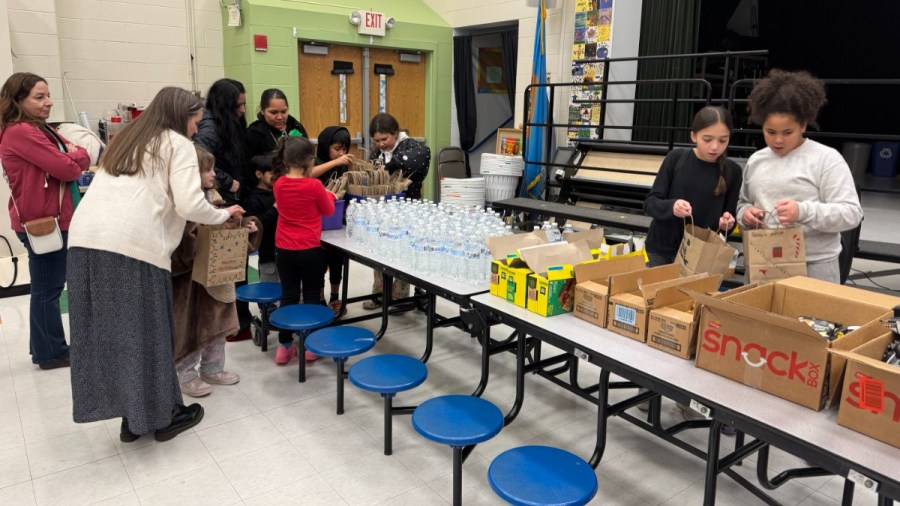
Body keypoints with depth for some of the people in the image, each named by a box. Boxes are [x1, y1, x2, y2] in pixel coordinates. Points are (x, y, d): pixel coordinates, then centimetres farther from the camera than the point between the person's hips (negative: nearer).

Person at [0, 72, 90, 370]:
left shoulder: (39, 130, 15)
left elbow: (79, 157, 9)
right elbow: (68, 169, -21)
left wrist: (73, 155, -13)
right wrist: (78, 155, -1)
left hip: (48, 218, 10)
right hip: (42, 221, -10)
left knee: (45, 287, 17)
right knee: (48, 288, 0)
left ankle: (44, 347, 29)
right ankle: (51, 353, 11)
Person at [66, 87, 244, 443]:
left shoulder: (126, 140, 27)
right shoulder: (177, 145, 6)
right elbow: (189, 206, -6)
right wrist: (224, 215, 12)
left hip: (86, 239, 7)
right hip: (134, 245, -7)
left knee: (108, 331, 11)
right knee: (146, 334, 5)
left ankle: (132, 419, 23)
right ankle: (163, 416, 19)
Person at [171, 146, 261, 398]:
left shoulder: (214, 197, 5)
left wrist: (245, 227, 0)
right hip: (190, 276, -8)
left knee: (217, 322, 17)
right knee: (190, 326, 6)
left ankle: (212, 369, 33)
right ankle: (186, 376, 23)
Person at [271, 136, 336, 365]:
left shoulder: (279, 184, 0)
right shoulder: (314, 185, -15)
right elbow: (329, 211, 0)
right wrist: (329, 195, 19)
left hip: (283, 249, 4)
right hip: (309, 250, -4)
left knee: (288, 296, 12)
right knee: (311, 296, 10)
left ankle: (285, 346, 18)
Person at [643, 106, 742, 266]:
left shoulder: (732, 171, -4)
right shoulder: (676, 158, -8)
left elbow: (729, 221, 3)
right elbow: (650, 203, -9)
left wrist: (727, 223, -19)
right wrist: (671, 206, -28)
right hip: (661, 250, 0)